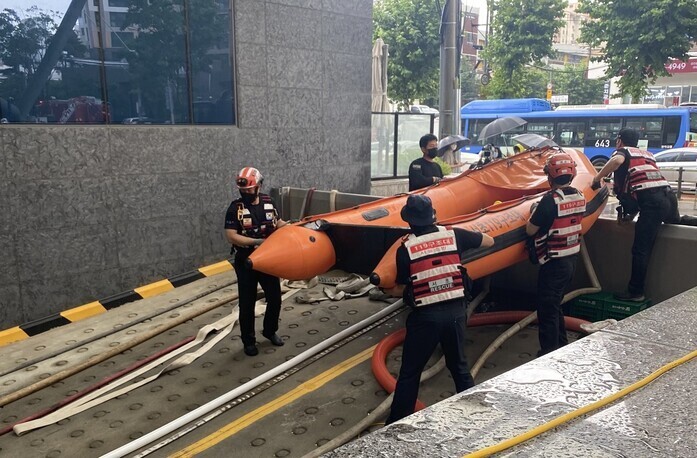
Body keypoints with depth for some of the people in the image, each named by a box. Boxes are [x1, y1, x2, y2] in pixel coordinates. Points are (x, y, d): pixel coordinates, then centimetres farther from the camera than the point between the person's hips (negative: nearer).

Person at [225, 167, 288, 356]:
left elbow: (277, 222, 19)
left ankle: (270, 331, 36)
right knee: (247, 304, 6)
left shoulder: (269, 202, 1)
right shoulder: (235, 208, -12)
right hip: (246, 263, -4)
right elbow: (231, 236, -19)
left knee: (275, 299, 12)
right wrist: (257, 242, -25)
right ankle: (249, 341, 22)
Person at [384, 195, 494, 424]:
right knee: (459, 366, 22)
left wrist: (386, 290, 22)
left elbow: (400, 290, 0)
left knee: (409, 373, 10)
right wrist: (466, 238, 31)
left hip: (425, 316, -3)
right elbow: (489, 241, 13)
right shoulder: (453, 235, -1)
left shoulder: (405, 248, -8)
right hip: (456, 311, 3)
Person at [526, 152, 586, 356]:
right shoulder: (580, 197, 3)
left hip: (553, 262, -8)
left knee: (547, 310, 2)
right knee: (556, 305, 22)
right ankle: (561, 346, 32)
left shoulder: (550, 199, -21)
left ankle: (549, 354, 9)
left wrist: (535, 212, 3)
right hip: (571, 259, 8)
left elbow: (530, 230, -15)